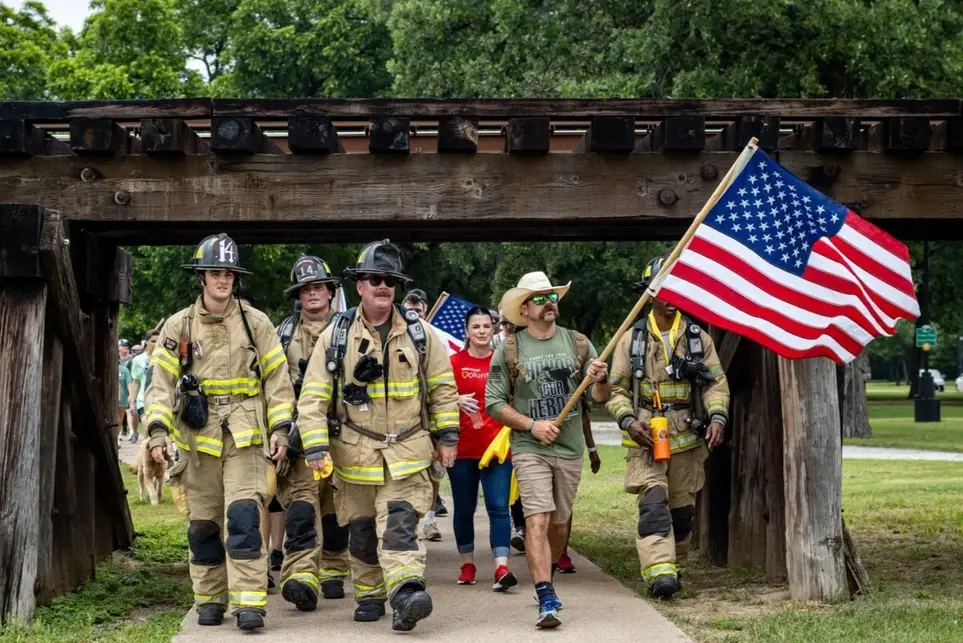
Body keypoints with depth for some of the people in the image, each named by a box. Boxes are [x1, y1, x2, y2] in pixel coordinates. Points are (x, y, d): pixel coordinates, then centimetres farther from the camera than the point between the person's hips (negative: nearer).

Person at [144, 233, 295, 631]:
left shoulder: (255, 323, 4)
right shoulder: (178, 326, 5)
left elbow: (277, 379, 6)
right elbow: (161, 383, 3)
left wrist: (280, 430, -2)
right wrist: (157, 431, -9)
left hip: (245, 435, -2)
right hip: (198, 437, 2)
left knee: (244, 517, -12)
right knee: (203, 523, 8)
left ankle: (249, 603, -13)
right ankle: (210, 600, 20)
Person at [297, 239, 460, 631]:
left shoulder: (419, 333, 3)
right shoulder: (335, 336, -1)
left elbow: (442, 387, 9)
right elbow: (314, 397, -3)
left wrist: (447, 437, 6)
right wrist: (316, 448, -11)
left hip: (408, 451, -1)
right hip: (356, 451, 1)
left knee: (399, 524, -15)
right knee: (361, 529, 11)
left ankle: (406, 595, -26)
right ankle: (369, 595, 26)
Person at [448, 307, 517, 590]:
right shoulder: (455, 362, 3)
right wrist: (458, 401, -18)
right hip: (463, 447, 0)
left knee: (499, 506, -10)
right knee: (464, 509, 9)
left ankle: (501, 567, -16)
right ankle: (467, 564, 23)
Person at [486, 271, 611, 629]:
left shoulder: (578, 344, 6)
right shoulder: (509, 351, -2)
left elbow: (600, 398, 8)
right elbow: (494, 402, -3)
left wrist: (599, 381, -15)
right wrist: (531, 425, -13)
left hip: (570, 449, 3)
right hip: (530, 449, -3)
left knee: (560, 522, 14)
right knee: (537, 520, -15)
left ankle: (546, 582, 36)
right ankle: (547, 600, -19)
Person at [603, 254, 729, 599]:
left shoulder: (698, 337, 9)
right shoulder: (632, 338, 4)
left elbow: (717, 382, 7)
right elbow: (617, 389, 5)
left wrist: (717, 417, -10)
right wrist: (628, 421, -12)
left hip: (686, 437, 3)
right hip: (645, 437, -3)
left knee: (682, 507, 9)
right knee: (654, 501, -17)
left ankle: (671, 566, 24)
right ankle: (659, 571, -26)